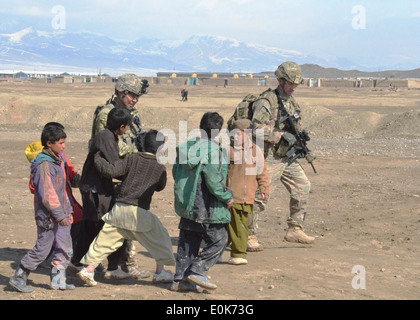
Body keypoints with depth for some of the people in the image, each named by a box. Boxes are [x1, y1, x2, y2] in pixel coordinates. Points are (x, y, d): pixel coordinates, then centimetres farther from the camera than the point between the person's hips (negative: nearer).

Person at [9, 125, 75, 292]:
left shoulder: (57, 161, 12)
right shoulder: (44, 165, -19)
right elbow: (47, 195, -23)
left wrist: (68, 211, 19)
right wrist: (60, 215, -20)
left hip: (60, 213, 9)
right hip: (48, 216, -9)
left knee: (65, 248, 9)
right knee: (42, 249, -2)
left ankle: (57, 280, 17)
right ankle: (18, 277, 10)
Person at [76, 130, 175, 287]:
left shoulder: (133, 159, 4)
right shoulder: (160, 167, 4)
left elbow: (111, 171, -5)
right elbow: (160, 186, 20)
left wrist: (97, 157, 7)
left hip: (119, 208, 2)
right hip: (139, 211, -2)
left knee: (105, 239, 8)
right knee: (160, 237, 15)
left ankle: (88, 269, 6)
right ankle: (160, 271, 15)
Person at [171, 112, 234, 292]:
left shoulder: (185, 147, 2)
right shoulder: (213, 152, -20)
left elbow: (175, 172, 12)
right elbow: (214, 182, -20)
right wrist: (227, 198, -5)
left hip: (186, 206, 7)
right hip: (208, 210, -7)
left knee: (187, 243, 15)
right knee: (218, 241, 8)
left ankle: (180, 279, 17)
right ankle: (198, 271, 0)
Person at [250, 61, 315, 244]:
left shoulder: (292, 103, 14)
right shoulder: (267, 102, -14)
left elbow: (296, 131, 24)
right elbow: (257, 128, -25)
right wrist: (281, 135, -23)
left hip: (287, 157, 8)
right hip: (270, 158, -8)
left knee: (302, 186, 4)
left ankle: (295, 229, 12)